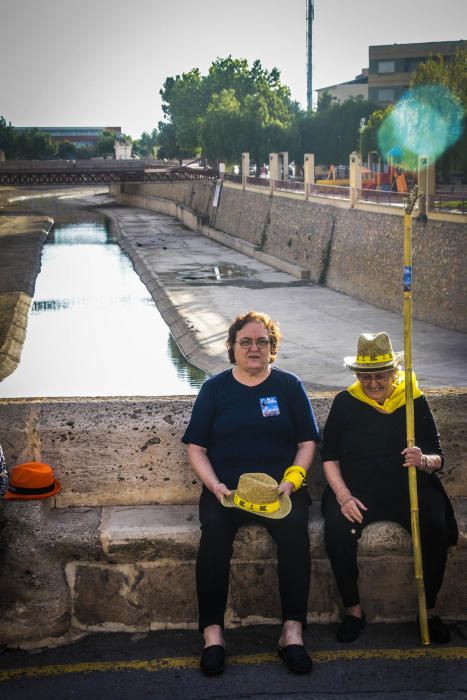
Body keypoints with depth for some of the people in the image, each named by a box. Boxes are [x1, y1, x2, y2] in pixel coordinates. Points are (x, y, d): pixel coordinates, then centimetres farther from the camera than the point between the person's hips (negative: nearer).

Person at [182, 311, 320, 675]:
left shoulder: (289, 385, 10)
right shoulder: (215, 388, 10)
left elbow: (307, 443, 9)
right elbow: (196, 447, 8)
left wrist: (291, 481, -9)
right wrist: (215, 486, -10)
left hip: (279, 485, 0)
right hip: (226, 487, 0)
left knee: (294, 527, -31)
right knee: (214, 529, -31)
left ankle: (293, 631, -25)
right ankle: (212, 631, -25)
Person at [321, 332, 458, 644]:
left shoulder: (415, 402, 4)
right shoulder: (345, 403, 5)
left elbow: (438, 459, 3)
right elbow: (329, 456, 4)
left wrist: (424, 461, -21)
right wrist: (343, 495, -11)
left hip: (409, 487, 0)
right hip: (358, 488, 0)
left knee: (436, 529, -28)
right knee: (337, 530, -29)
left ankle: (430, 609, -5)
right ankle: (353, 609, -7)